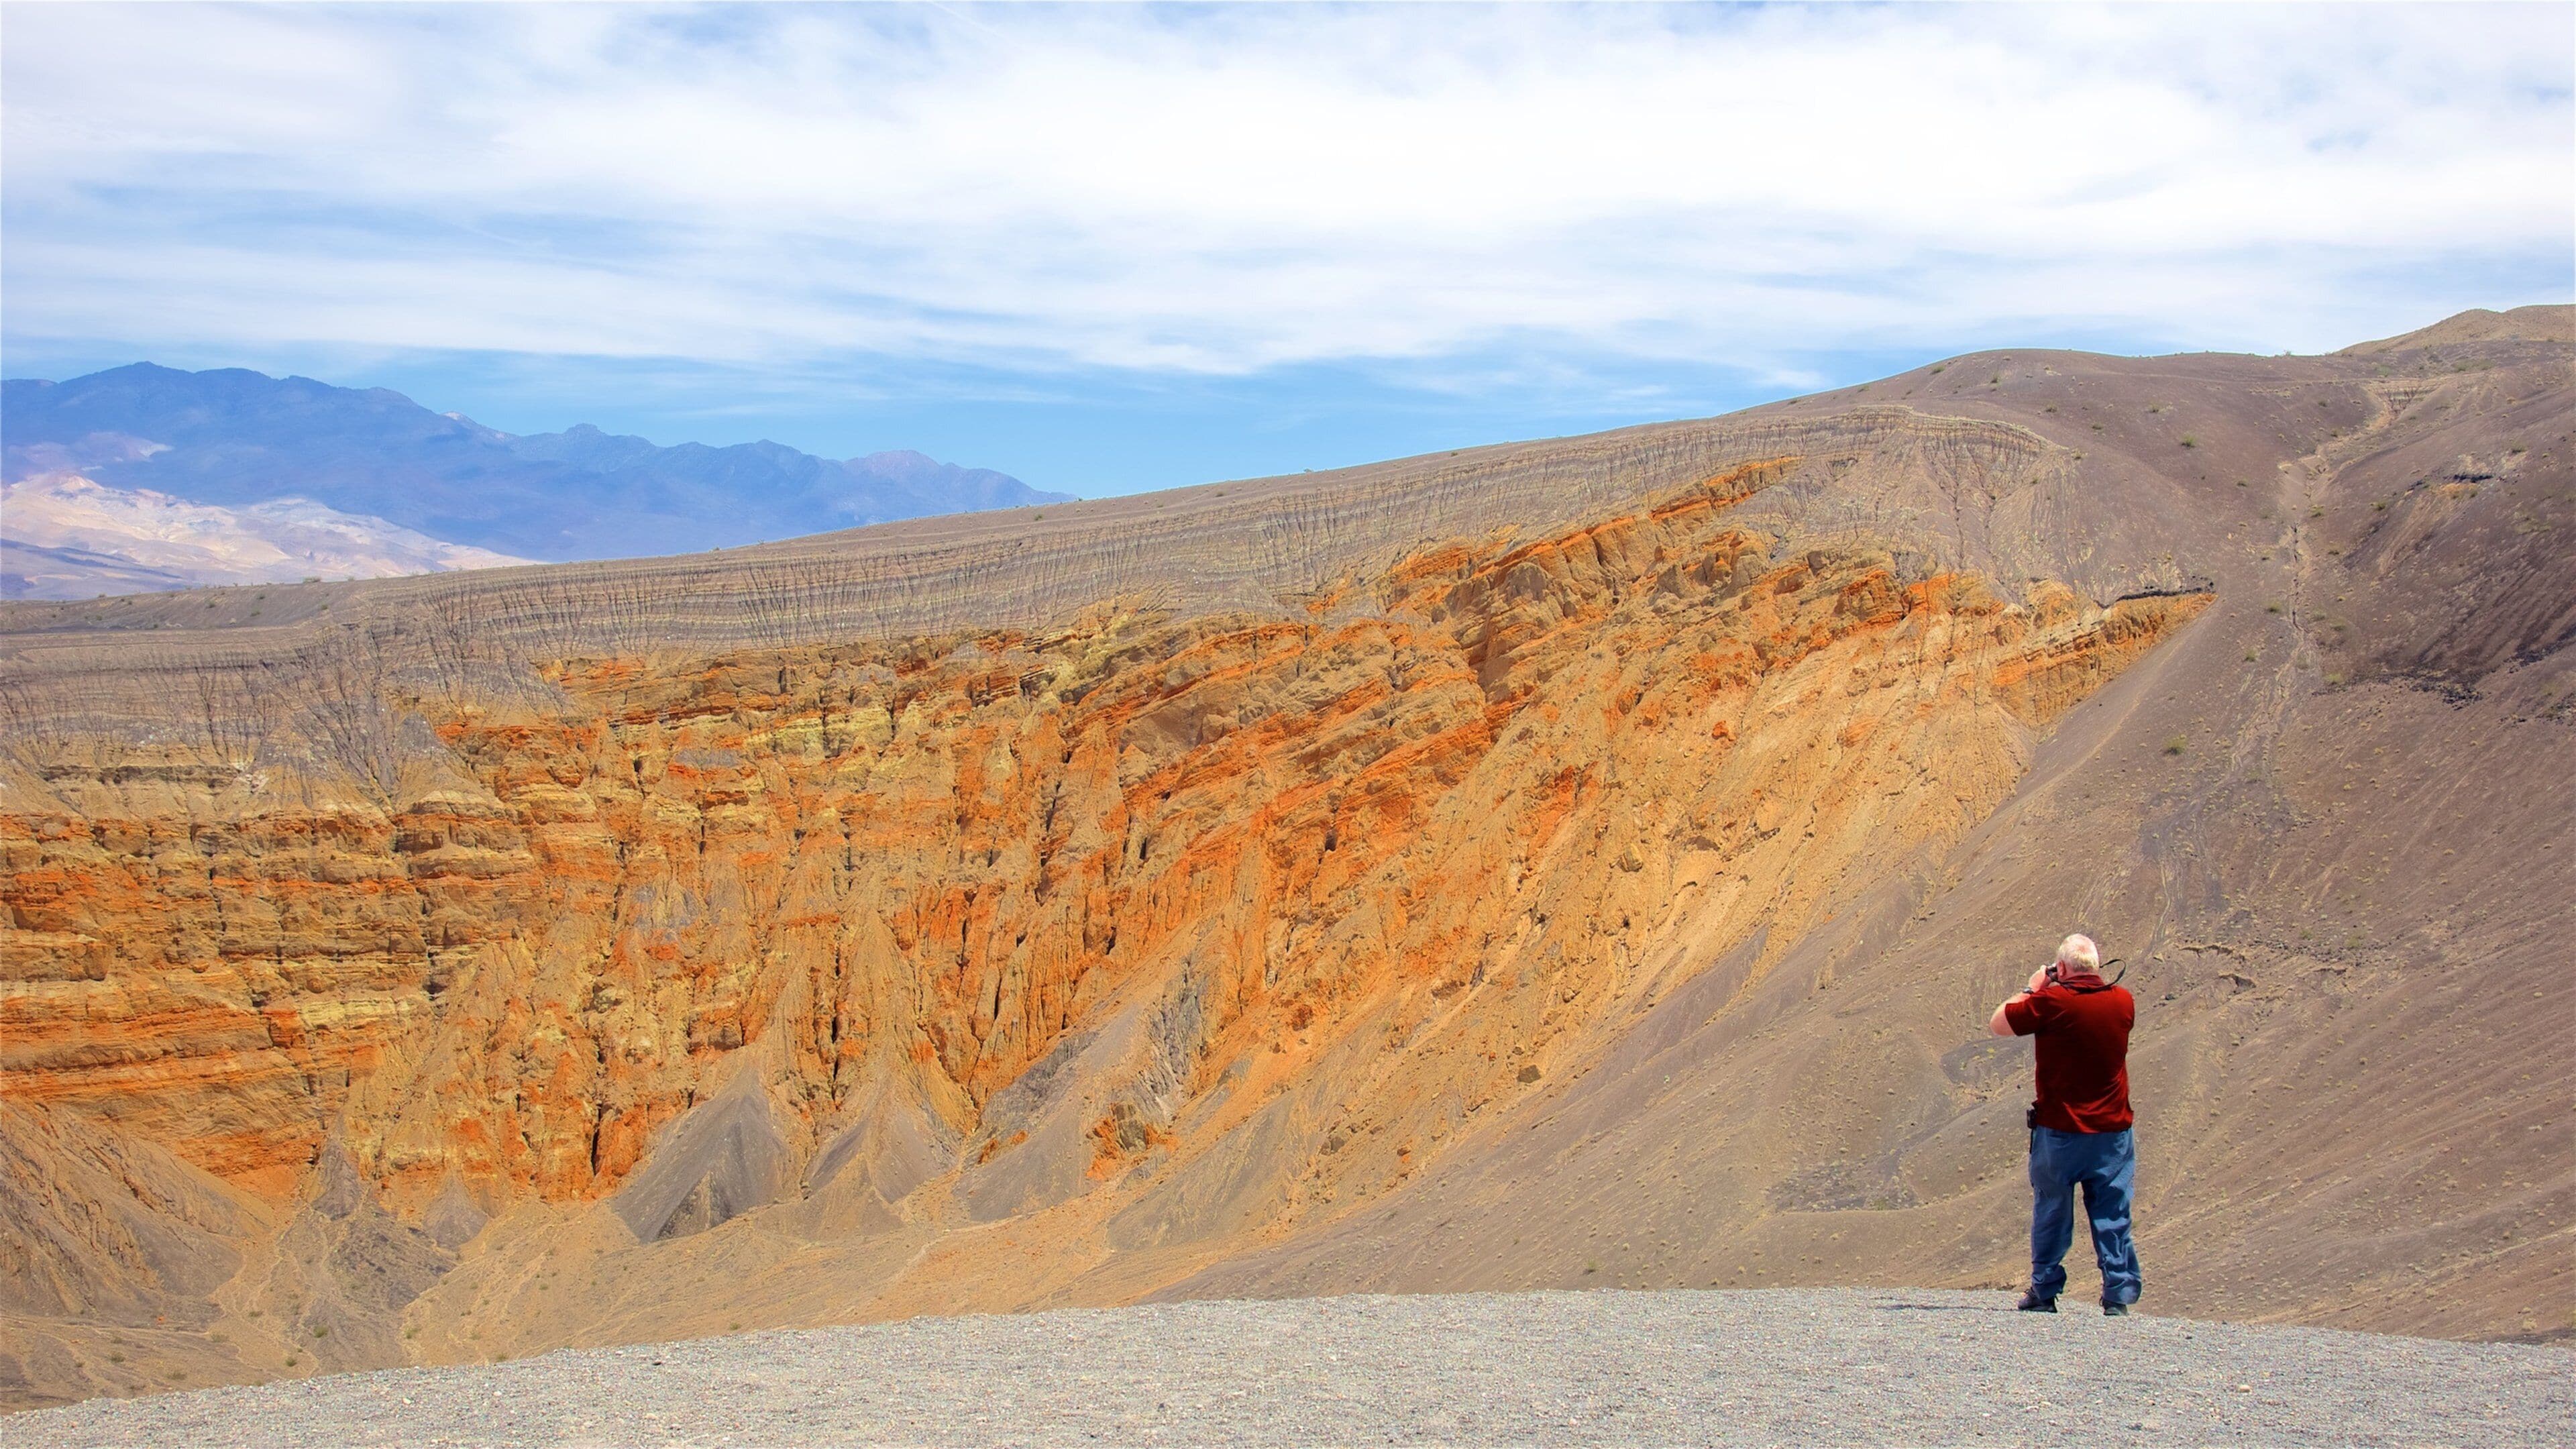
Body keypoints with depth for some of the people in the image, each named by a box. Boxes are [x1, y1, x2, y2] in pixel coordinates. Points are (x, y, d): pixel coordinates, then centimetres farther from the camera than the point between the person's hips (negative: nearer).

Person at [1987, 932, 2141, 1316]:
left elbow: (1997, 1024, -3)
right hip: (2113, 1132, 3)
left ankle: (2044, 1291, 15)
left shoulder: (2052, 1002, -14)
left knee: (2051, 1214, 10)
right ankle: (2119, 1294, 6)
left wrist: (2031, 988, 7)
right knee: (2113, 1217, 8)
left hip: (2059, 1131, -3)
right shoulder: (2122, 1002, 0)